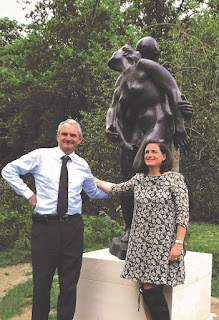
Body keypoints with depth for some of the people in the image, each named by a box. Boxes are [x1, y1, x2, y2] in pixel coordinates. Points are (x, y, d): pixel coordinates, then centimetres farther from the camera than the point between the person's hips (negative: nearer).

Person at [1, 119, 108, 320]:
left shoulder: (82, 165, 11)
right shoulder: (40, 156, 0)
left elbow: (93, 191, 23)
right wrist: (28, 194, -1)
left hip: (73, 226, 3)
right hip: (45, 225, -3)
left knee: (70, 283, 10)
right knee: (42, 281, 7)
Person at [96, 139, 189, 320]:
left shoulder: (175, 179, -4)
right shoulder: (139, 179, 10)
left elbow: (183, 213, -7)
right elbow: (115, 189, 24)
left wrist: (178, 243, -12)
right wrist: (94, 180, 27)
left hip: (163, 244, -4)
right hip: (141, 243, 5)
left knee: (151, 290, -8)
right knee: (147, 290, 1)